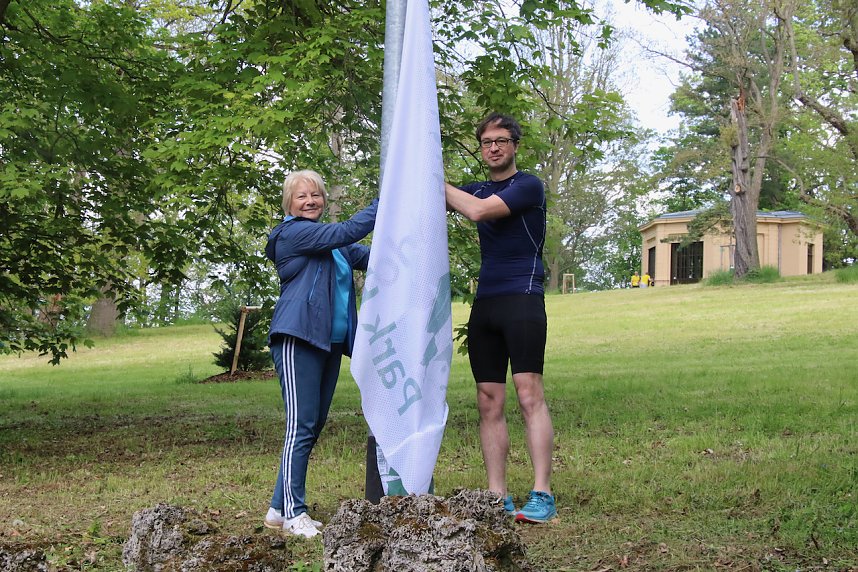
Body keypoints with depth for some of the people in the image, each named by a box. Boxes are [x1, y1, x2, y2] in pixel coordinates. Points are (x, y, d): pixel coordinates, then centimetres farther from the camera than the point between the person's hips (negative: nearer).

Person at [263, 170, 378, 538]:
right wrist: (386, 201, -11)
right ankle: (293, 512, -7)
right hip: (298, 339, -9)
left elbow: (371, 257, 15)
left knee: (313, 427, 8)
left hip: (330, 342, 9)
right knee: (301, 426, -11)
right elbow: (347, 232, -14)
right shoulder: (293, 232, -5)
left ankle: (281, 508, 14)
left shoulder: (331, 244, 23)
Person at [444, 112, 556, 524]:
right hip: (485, 304, 7)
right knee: (489, 402, 2)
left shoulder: (528, 186, -1)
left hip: (522, 300, -7)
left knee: (529, 394, -14)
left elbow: (477, 211, -14)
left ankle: (542, 495, -15)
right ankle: (497, 498, 3)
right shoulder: (479, 190, 21)